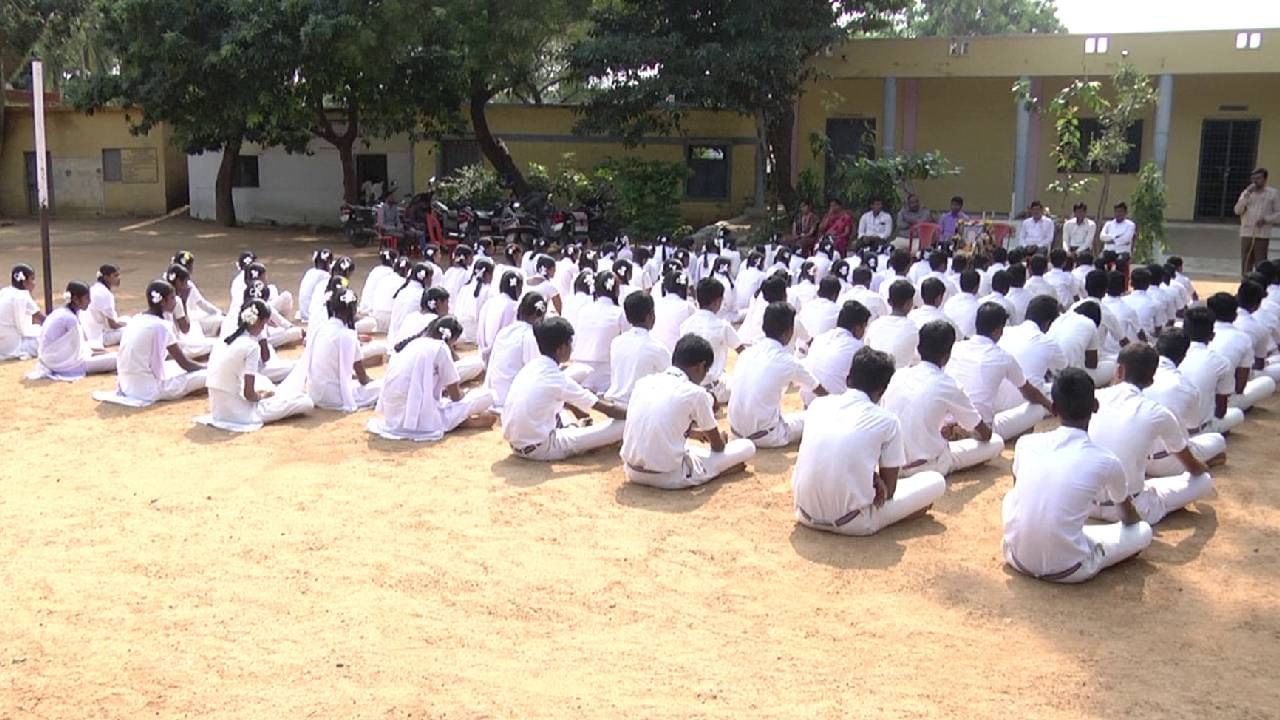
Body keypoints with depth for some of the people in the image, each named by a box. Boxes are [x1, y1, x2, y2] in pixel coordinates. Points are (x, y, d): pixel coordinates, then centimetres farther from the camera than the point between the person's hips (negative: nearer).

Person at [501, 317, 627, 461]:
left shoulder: (530, 368, 4)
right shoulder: (558, 379, -16)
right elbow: (607, 409, -9)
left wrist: (575, 409, 24)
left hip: (516, 444, 8)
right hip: (539, 449, -8)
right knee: (620, 425, -10)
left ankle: (572, 429, 16)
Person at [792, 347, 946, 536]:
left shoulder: (819, 404, 5)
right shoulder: (887, 421, -6)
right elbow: (889, 488, 3)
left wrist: (872, 478, 7)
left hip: (806, 514, 5)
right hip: (852, 523, -5)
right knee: (936, 482, 10)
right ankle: (866, 521, 6)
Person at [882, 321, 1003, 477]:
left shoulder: (897, 375, 0)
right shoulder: (946, 385, -13)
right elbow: (985, 434, -2)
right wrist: (965, 433, 23)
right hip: (927, 466, -4)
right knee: (997, 442, 7)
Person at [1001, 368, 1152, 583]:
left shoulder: (1026, 443, -1)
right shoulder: (1107, 461, -8)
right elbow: (1130, 519, 14)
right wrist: (1133, 519, 39)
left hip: (1018, 559, 3)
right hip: (1067, 570, -3)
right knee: (1143, 531, 16)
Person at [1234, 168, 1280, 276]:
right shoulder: (1246, 192, 10)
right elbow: (1238, 210, 0)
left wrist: (1266, 219, -14)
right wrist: (1247, 196, -9)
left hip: (1262, 235, -3)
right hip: (1246, 234, 3)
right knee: (1245, 267, 8)